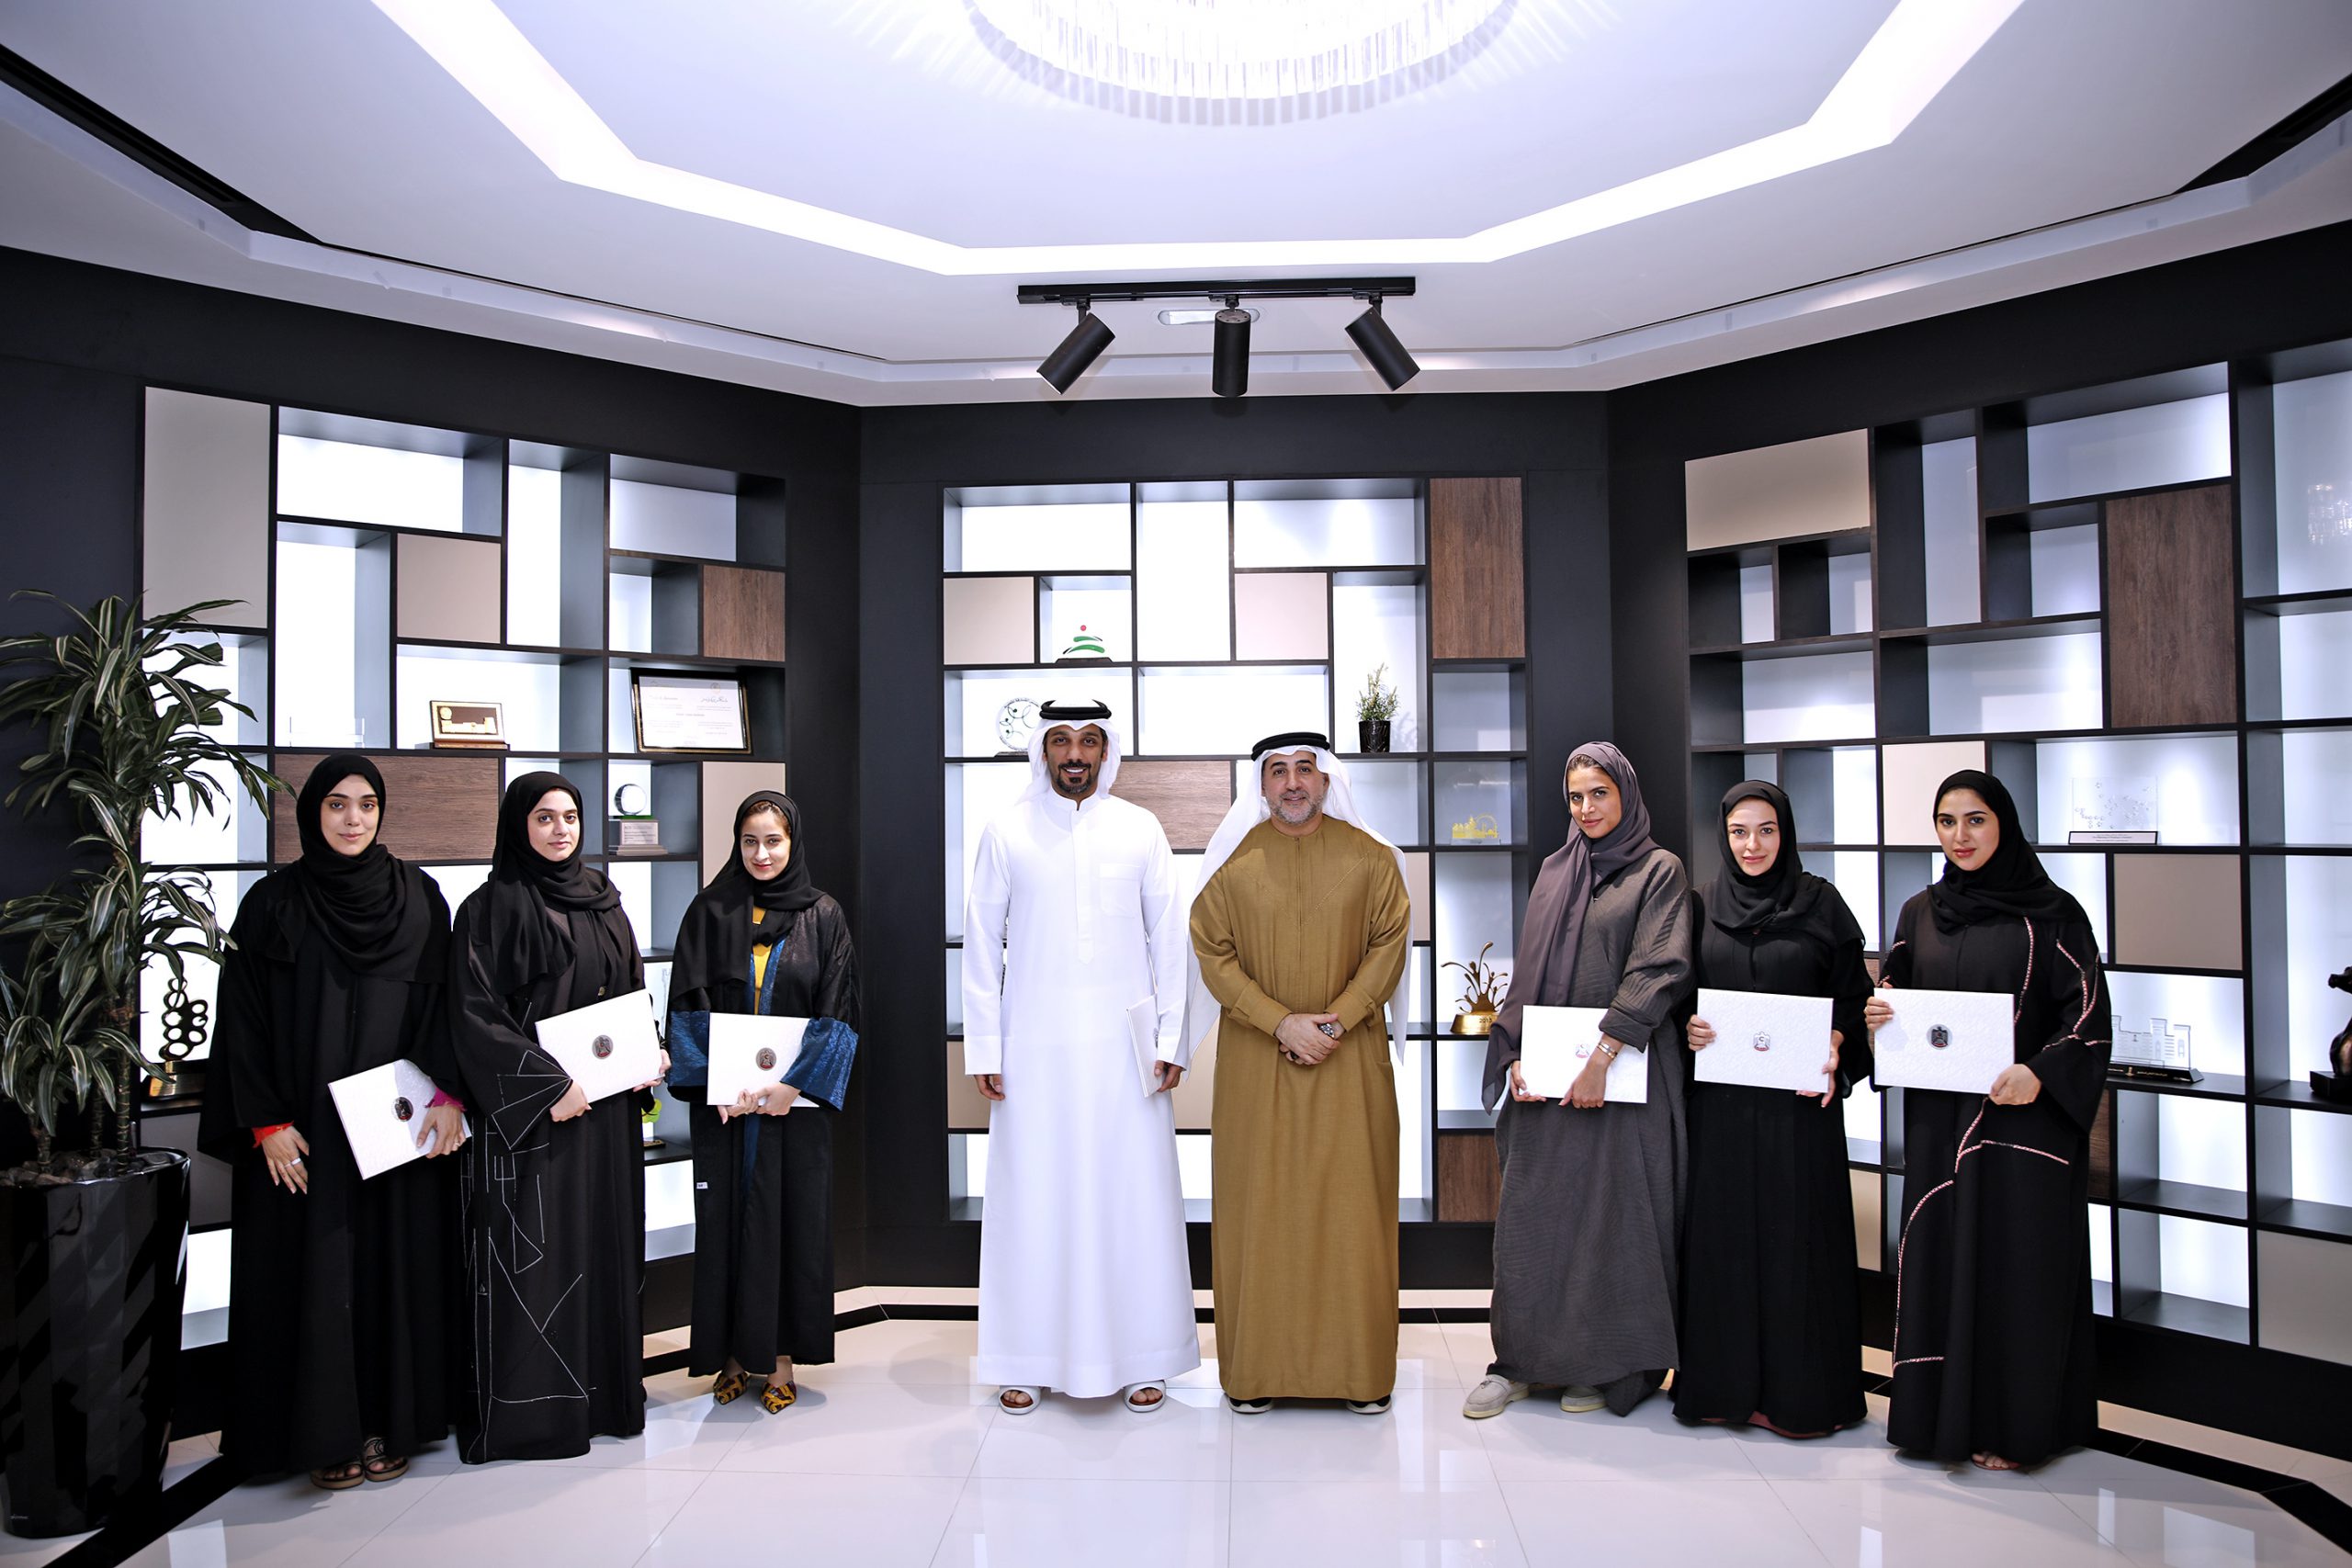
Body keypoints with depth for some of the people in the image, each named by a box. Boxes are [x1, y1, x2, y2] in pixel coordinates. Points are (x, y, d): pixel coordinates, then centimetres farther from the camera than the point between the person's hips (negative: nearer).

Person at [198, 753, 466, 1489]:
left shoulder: (419, 896, 4)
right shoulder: (273, 902, -1)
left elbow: (445, 1003, 3)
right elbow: (245, 1018, -2)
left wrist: (448, 1096, -7)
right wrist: (265, 1122, -9)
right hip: (308, 1126, -1)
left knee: (397, 1263, 6)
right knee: (315, 1271, 2)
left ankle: (391, 1422, 17)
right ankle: (326, 1432, 14)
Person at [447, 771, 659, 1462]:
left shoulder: (603, 902, 12)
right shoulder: (492, 906, -6)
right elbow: (476, 1013, -13)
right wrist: (548, 1084, -18)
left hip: (606, 1106, 6)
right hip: (528, 1108, -6)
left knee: (606, 1242, 10)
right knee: (532, 1253, -3)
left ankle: (606, 1391, 22)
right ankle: (527, 1411, 8)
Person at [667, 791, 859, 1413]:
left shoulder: (823, 915, 1)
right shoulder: (710, 912, 3)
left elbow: (836, 1011, -3)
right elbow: (688, 1004, -1)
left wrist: (792, 1085, -13)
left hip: (797, 1099, -1)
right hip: (722, 1100, 1)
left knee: (791, 1217, 3)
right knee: (725, 1218, 5)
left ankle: (780, 1356, 15)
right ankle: (731, 1355, 18)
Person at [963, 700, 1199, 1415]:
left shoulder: (1140, 831, 4)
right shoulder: (1006, 833, 2)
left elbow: (1169, 940, 5)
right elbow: (982, 944, 3)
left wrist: (1171, 1040, 1)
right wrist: (984, 1049, -1)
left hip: (1123, 1044, 1)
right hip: (1035, 1047, 0)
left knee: (1134, 1195, 4)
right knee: (1032, 1200, 3)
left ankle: (1143, 1359, 17)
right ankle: (1029, 1362, 17)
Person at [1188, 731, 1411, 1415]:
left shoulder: (1368, 857, 3)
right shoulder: (1233, 860, 1)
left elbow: (1390, 943, 0)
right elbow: (1214, 955, -2)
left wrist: (1338, 1019, -12)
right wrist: (1283, 1024, -13)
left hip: (1350, 1060, 0)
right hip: (1255, 1061, 0)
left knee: (1351, 1206, 3)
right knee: (1257, 1207, 3)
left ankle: (1360, 1368, 15)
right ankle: (1255, 1369, 14)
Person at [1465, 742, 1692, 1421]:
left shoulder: (1659, 870, -1)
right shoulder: (1554, 871, 14)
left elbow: (1658, 969, -12)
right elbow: (1529, 972, 12)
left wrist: (1600, 1059, -20)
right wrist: (1516, 1055, 0)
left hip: (1621, 1070, -4)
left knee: (1613, 1211, 2)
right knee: (1530, 1212, 4)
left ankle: (1605, 1366, 15)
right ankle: (1521, 1360, 13)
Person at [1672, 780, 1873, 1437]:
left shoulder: (1820, 901, 2)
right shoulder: (1702, 906, 7)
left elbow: (1851, 992, 2)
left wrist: (1834, 1052, -14)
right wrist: (1687, 1028, -8)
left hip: (1797, 1095, -2)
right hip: (1720, 1099, 2)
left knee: (1796, 1235, 2)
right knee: (1723, 1235, 6)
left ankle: (1799, 1389, 13)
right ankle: (1725, 1382, 17)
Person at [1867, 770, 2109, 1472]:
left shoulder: (2052, 912, -3)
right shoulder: (1920, 912, 9)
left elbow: (2088, 1012, -6)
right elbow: (1894, 996, 14)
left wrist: (2039, 1073, -22)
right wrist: (1876, 1013, -9)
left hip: (2025, 1117, -4)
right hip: (1938, 1117, 4)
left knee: (2016, 1261, 1)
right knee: (1938, 1253, 6)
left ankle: (2012, 1424, 15)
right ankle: (1939, 1411, 18)